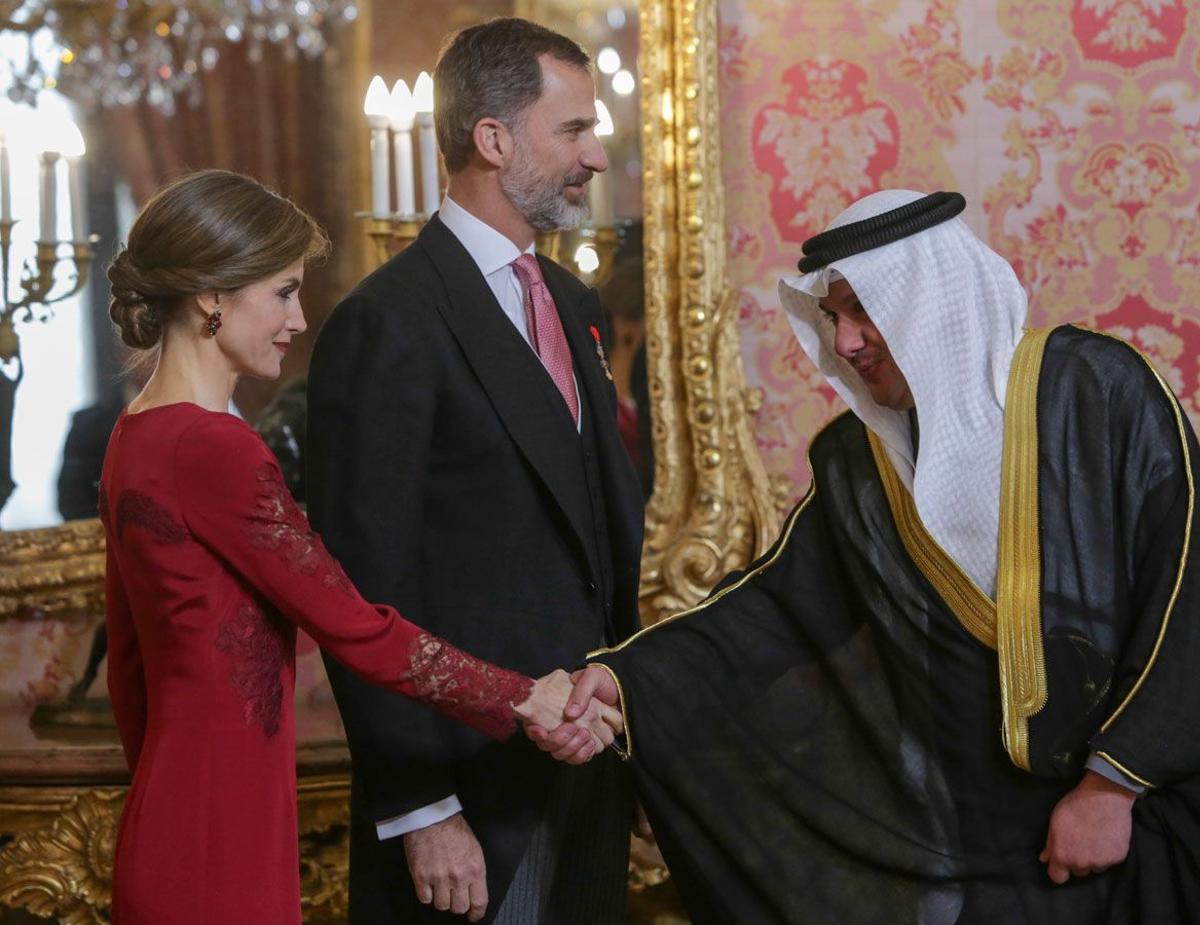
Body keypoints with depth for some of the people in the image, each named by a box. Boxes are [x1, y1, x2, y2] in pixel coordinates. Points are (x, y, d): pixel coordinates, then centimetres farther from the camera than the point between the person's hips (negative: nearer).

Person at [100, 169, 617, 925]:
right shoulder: (214, 449, -19)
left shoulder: (136, 439, 10)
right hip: (219, 849, -10)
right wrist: (526, 699, -6)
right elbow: (354, 628, -16)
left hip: (167, 827, 10)